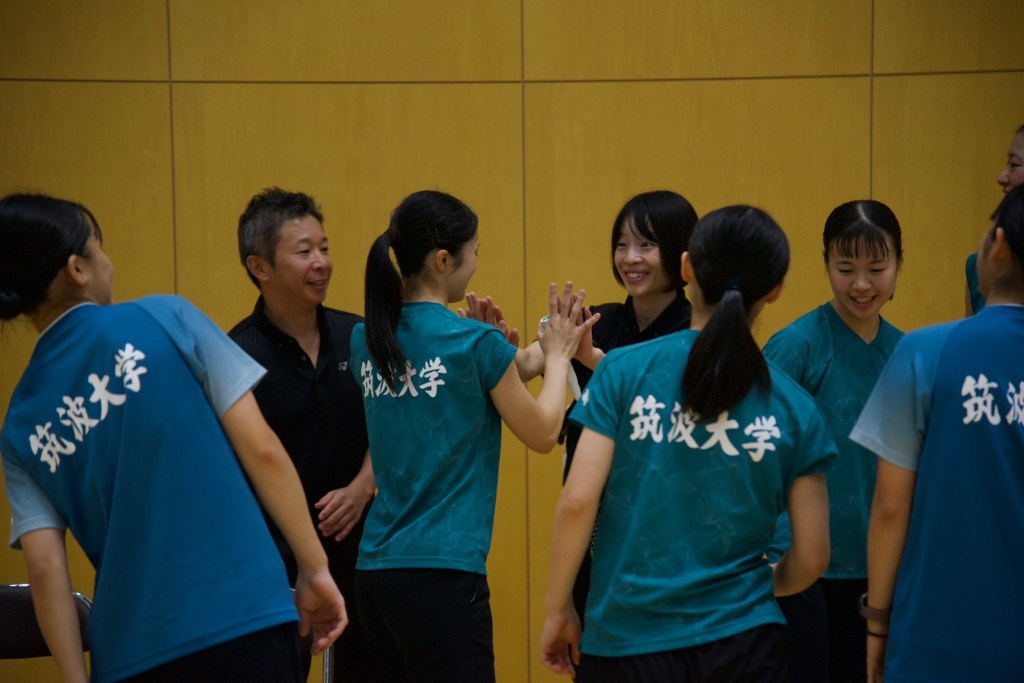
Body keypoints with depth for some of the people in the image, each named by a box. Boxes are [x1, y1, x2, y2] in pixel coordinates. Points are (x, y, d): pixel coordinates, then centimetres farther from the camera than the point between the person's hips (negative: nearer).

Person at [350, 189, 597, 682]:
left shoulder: (367, 341, 6)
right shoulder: (477, 343, -11)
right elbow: (542, 434, 1)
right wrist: (557, 356, 16)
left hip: (375, 567, 7)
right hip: (442, 571, -7)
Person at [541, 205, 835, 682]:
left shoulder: (623, 371, -6)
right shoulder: (794, 409, -2)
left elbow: (577, 500, -11)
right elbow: (810, 559, 1)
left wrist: (557, 610, 1)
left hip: (623, 641, 0)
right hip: (740, 642, 0)